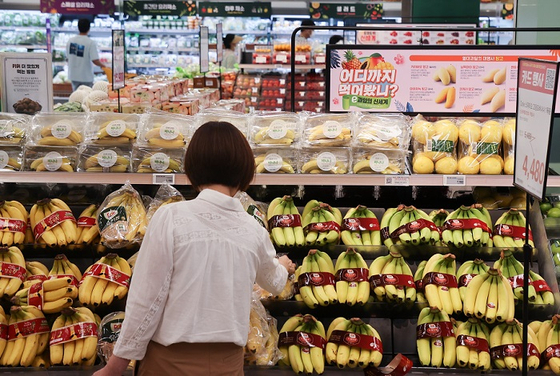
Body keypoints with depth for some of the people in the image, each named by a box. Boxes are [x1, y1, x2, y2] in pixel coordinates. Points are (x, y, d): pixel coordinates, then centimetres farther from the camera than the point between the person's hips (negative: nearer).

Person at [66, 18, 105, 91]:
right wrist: (102, 66, 0)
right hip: (86, 77, -5)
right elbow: (95, 60, -21)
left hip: (73, 75, 5)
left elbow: (67, 58, 6)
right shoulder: (90, 42, -17)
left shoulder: (71, 40, -1)